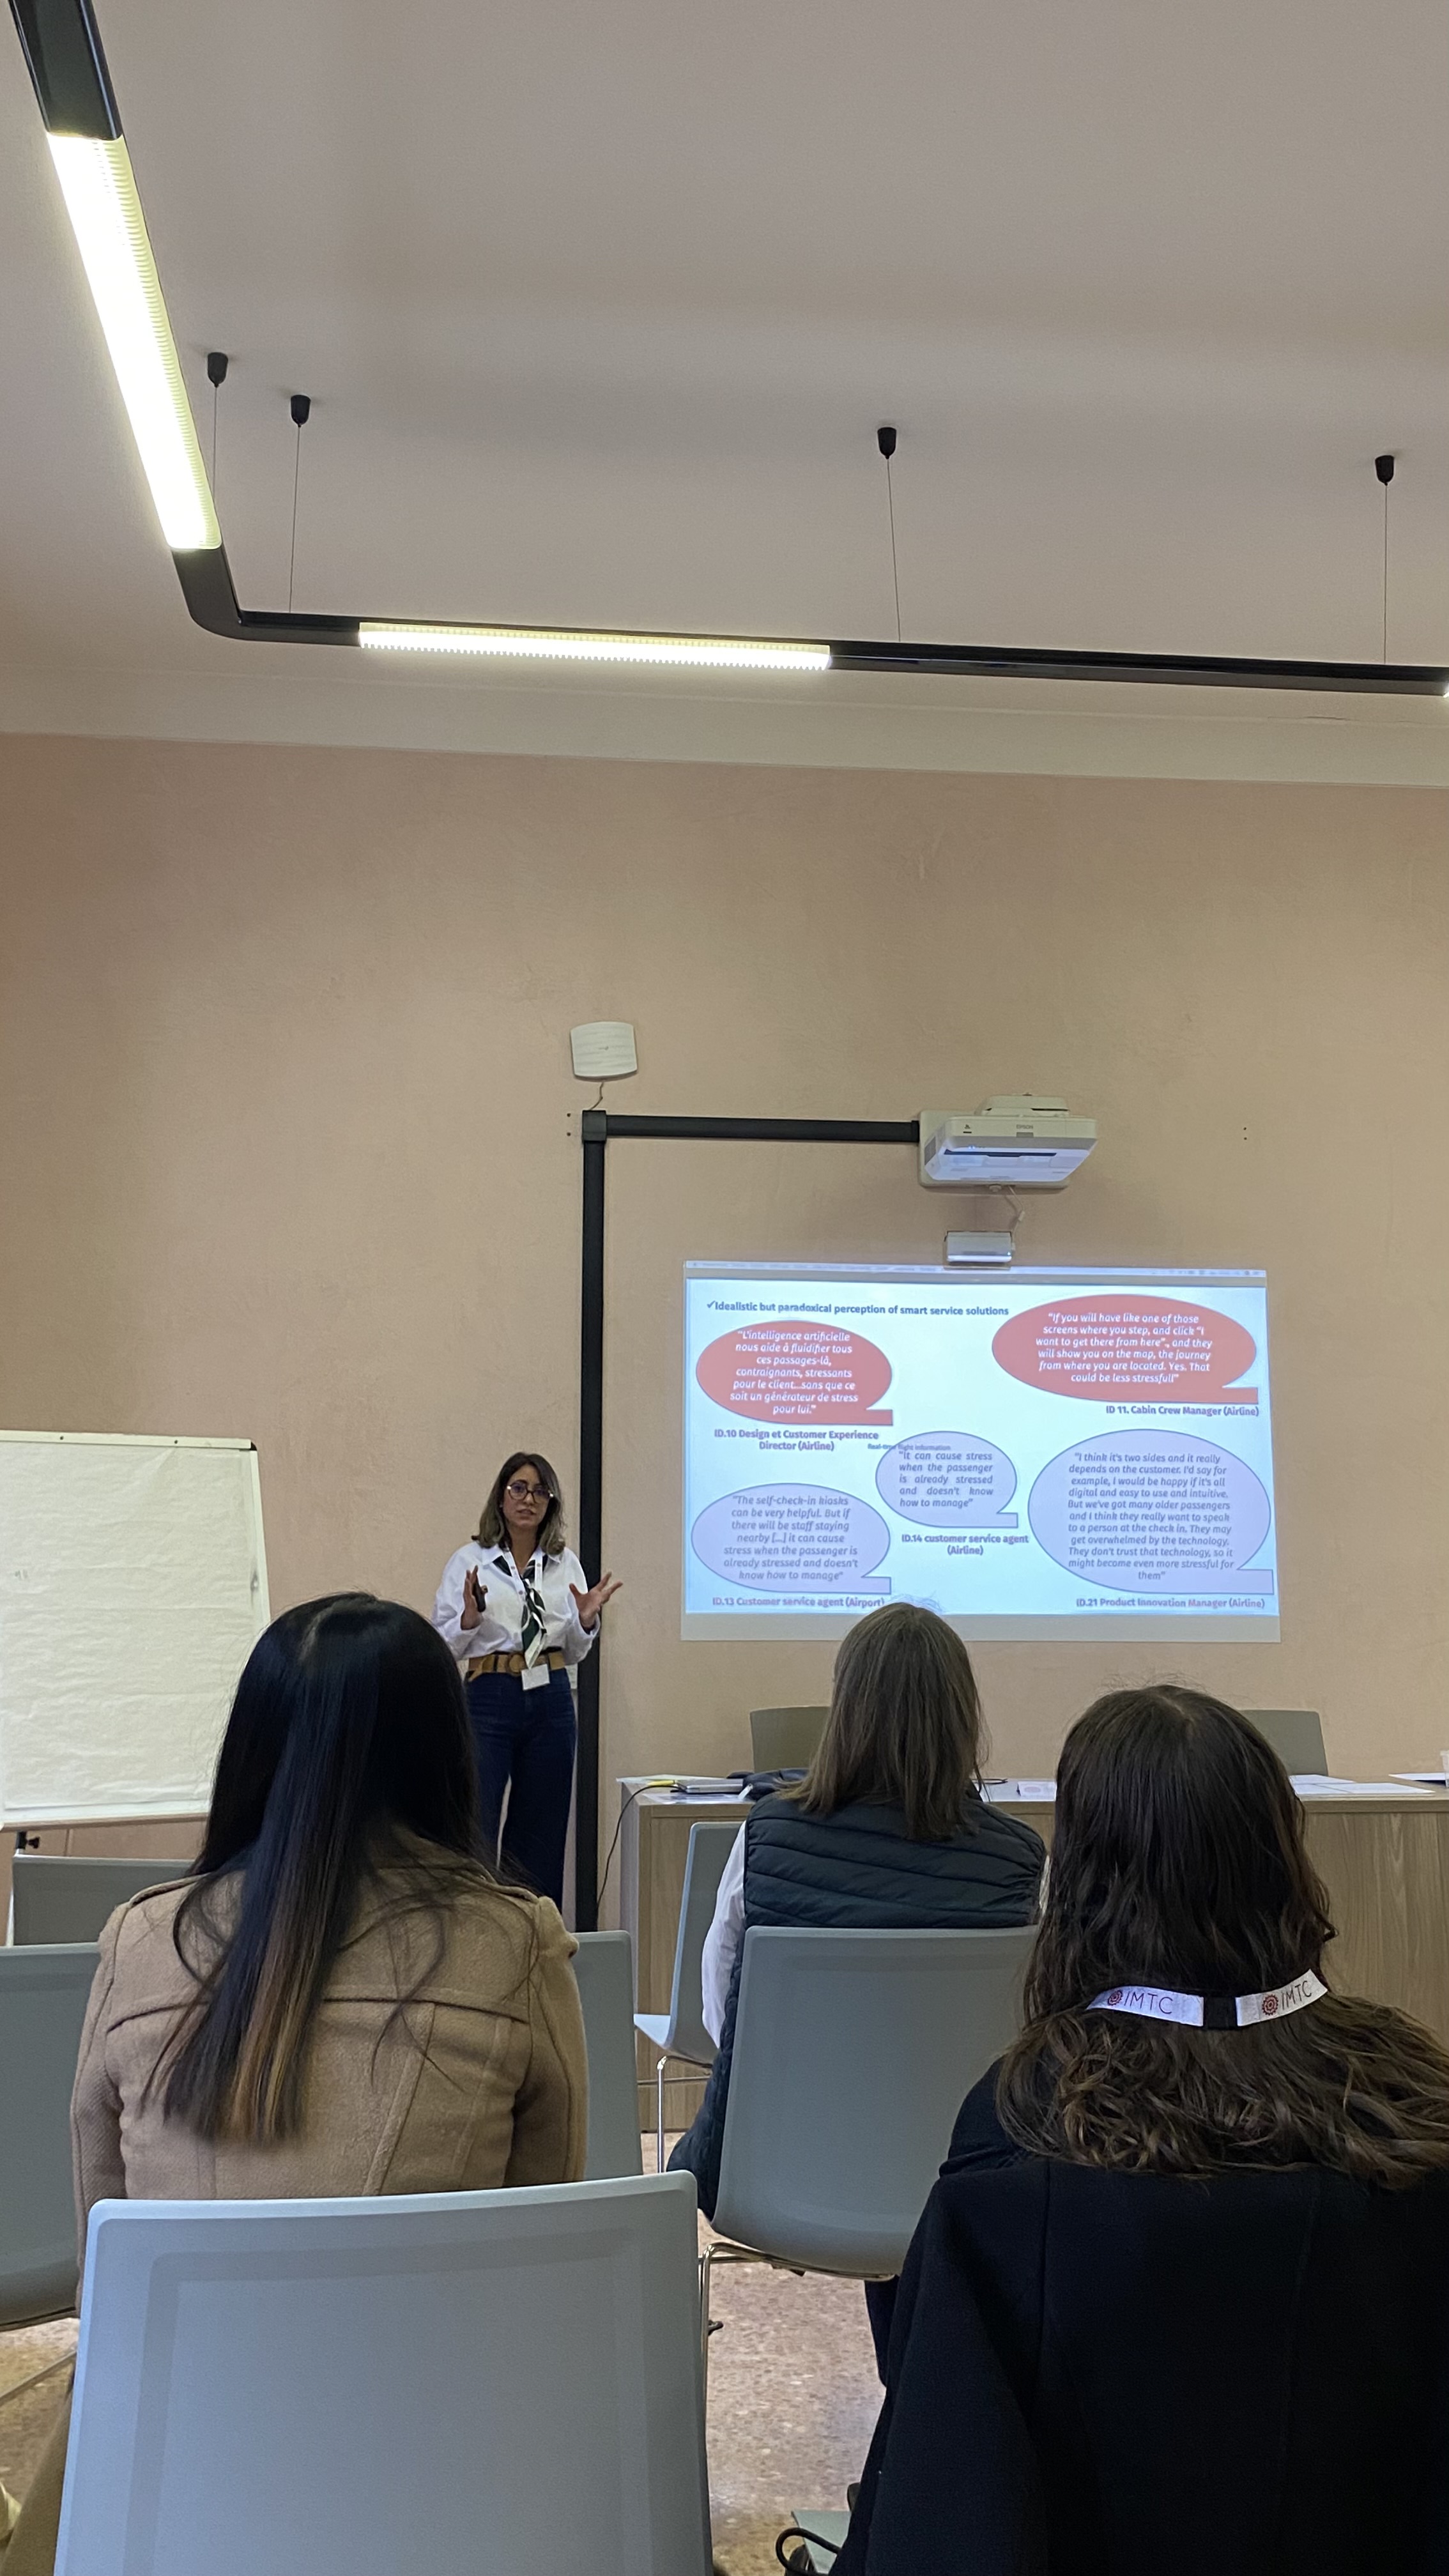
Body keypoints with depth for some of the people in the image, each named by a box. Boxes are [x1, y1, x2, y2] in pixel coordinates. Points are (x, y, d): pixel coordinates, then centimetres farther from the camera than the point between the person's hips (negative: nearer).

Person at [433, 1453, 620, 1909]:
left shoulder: (566, 1563, 10)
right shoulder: (470, 1561, 1)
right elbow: (441, 1645, -1)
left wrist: (587, 1619, -5)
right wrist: (470, 1618, -20)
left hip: (551, 1703, 4)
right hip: (489, 1700, -3)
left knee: (541, 1834, 9)